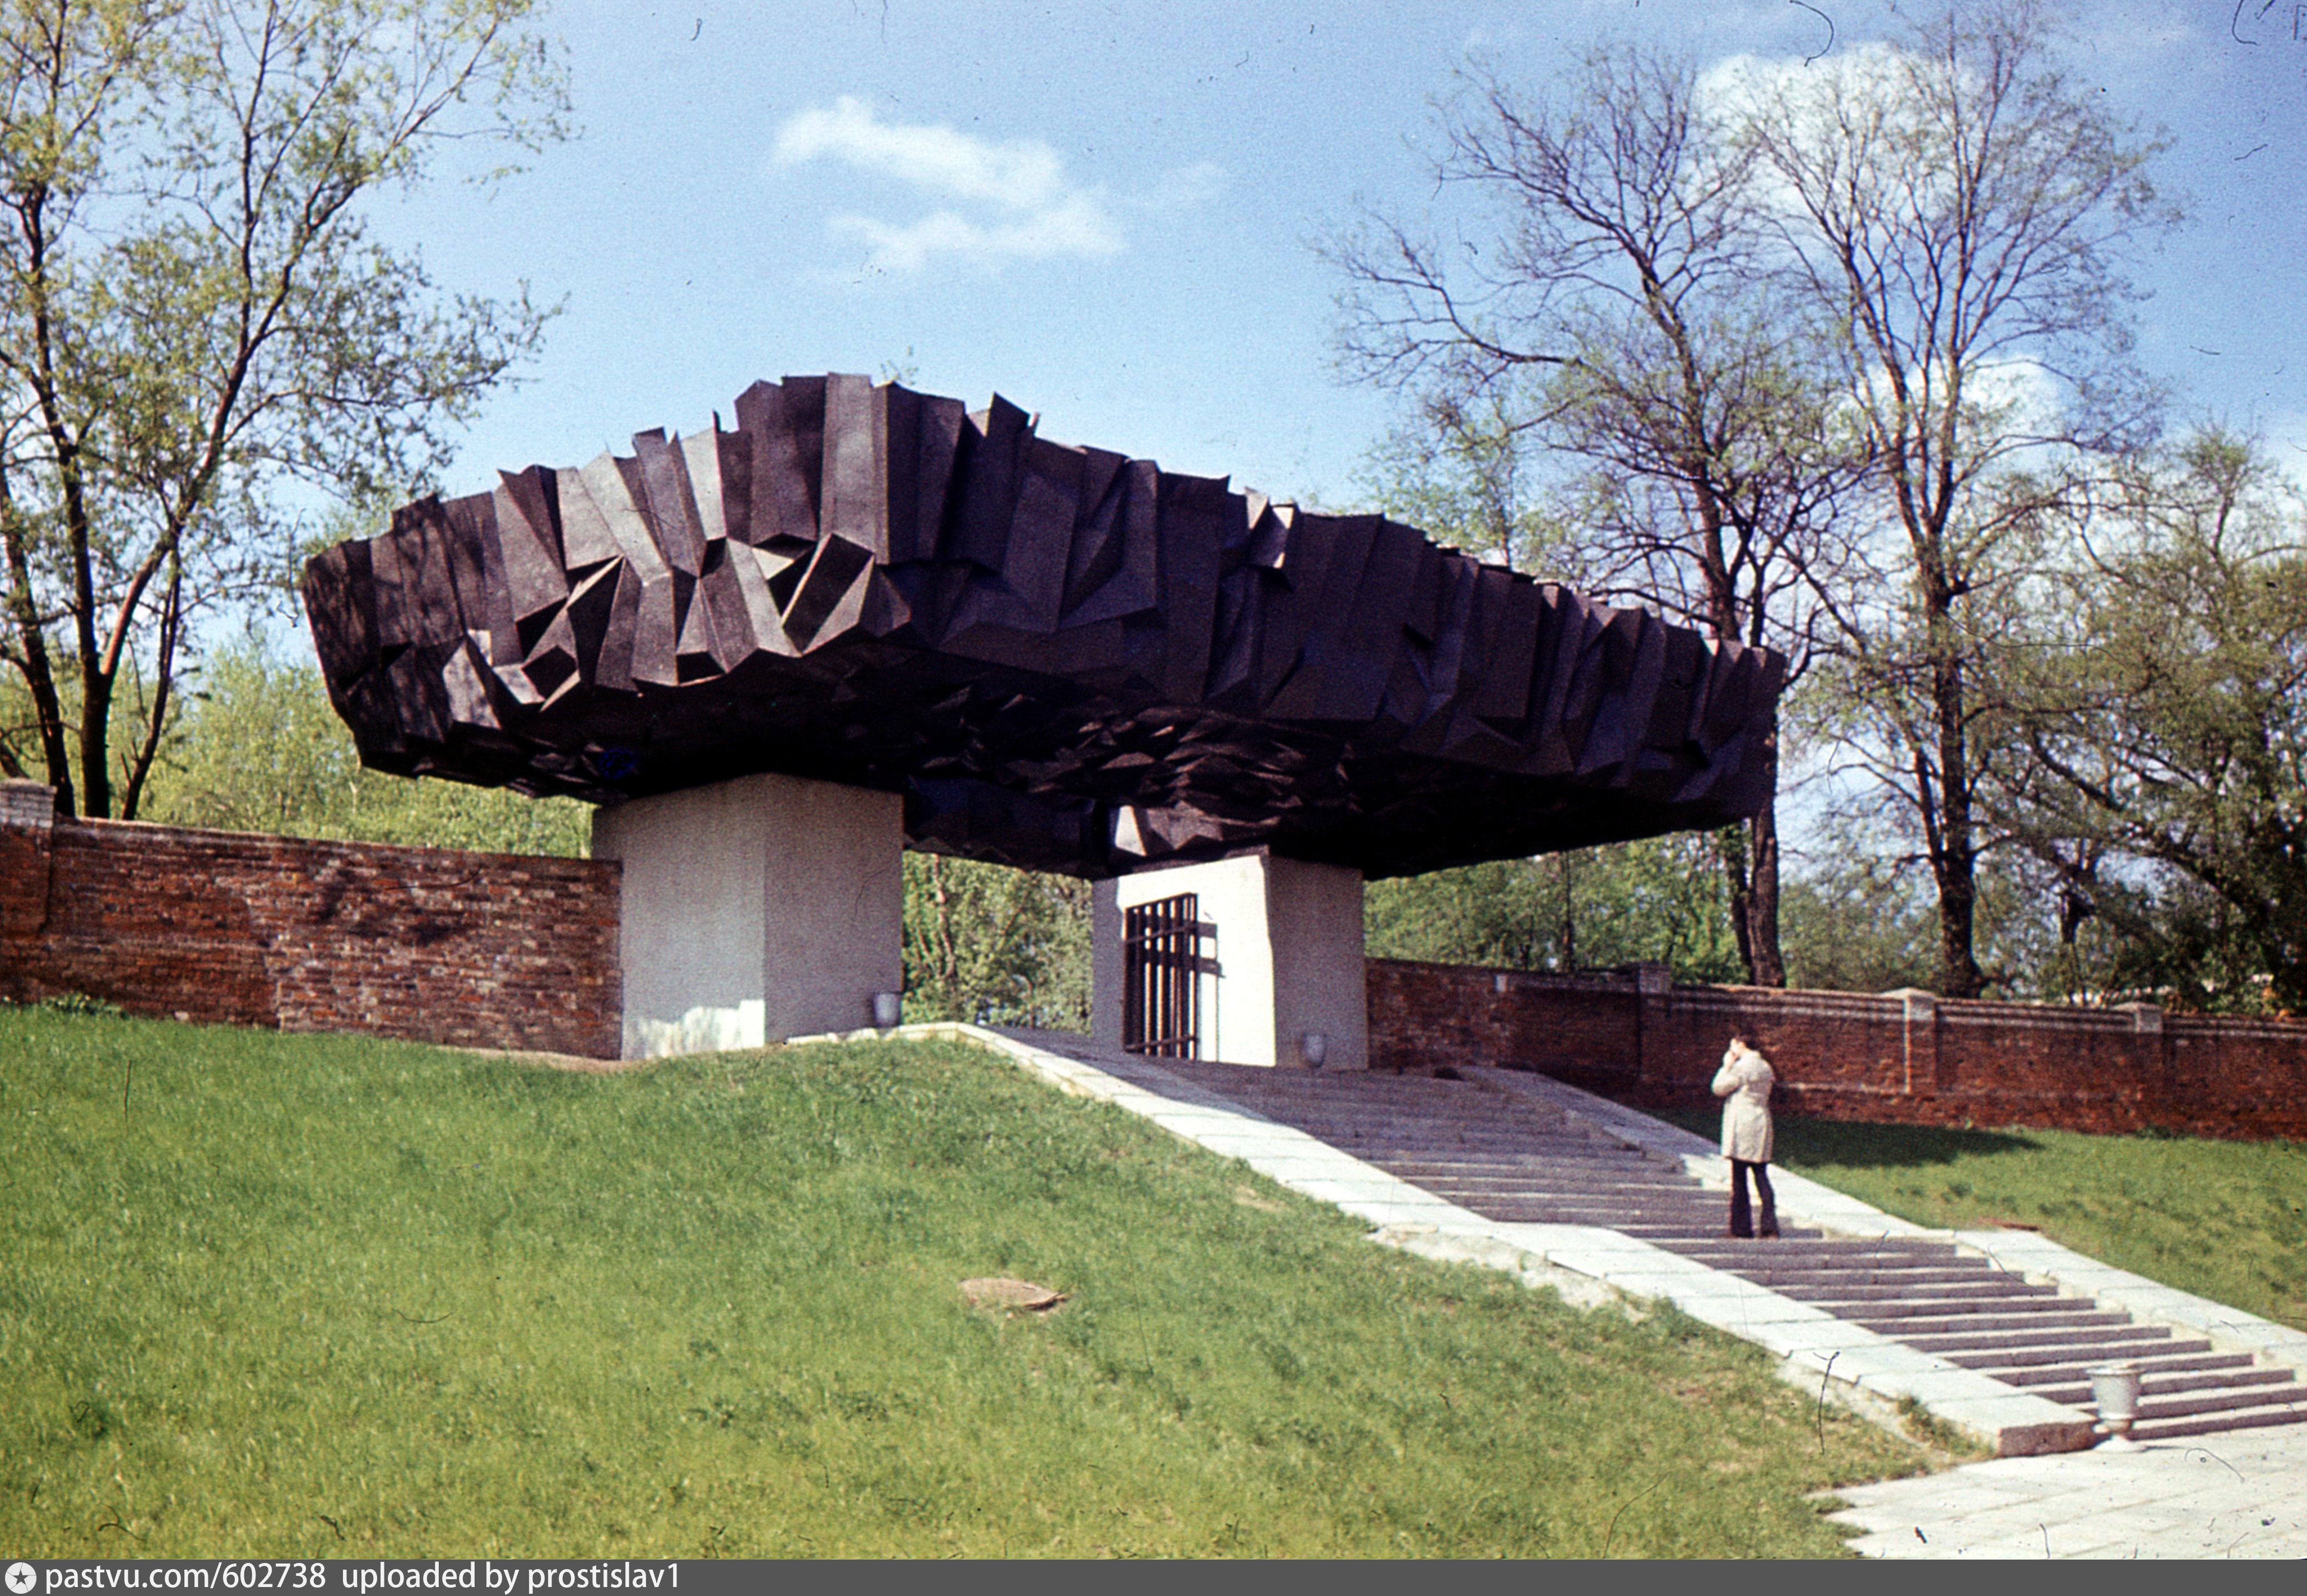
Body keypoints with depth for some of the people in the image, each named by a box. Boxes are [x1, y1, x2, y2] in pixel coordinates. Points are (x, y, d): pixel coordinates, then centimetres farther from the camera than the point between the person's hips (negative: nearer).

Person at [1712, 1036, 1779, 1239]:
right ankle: (1770, 1226, 2)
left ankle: (1741, 1229, -1)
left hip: (1741, 1128, -8)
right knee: (1762, 1177, 8)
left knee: (1739, 1179, -2)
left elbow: (1719, 1088, -8)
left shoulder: (1741, 1067, -12)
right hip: (1761, 1127, 8)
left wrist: (1726, 1066, 3)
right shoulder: (1765, 1066, 13)